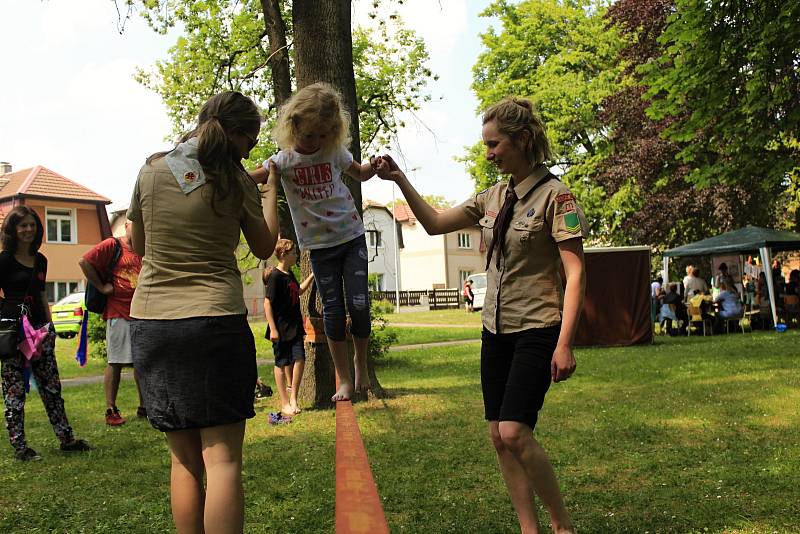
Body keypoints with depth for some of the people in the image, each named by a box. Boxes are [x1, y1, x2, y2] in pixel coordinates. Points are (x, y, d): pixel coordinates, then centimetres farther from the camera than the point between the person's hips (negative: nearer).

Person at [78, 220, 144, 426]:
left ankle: (144, 406, 21)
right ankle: (111, 410, 5)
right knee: (115, 362, -2)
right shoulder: (112, 245, -3)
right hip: (118, 314, -6)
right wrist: (101, 287, -10)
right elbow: (84, 262, -12)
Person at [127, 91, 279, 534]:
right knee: (222, 459, -1)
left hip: (151, 322, 4)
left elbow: (139, 246, 17)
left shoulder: (151, 170, 5)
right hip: (215, 320, -4)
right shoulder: (236, 180, -4)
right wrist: (269, 192, 21)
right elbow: (264, 247, 10)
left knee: (184, 459, 12)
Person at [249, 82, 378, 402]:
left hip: (351, 235, 1)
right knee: (333, 310, 2)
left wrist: (375, 165, -7)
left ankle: (361, 364, 18)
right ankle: (343, 379, 16)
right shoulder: (284, 160, -9)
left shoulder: (335, 151, -4)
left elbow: (360, 174, 14)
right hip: (319, 245, 0)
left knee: (359, 304, -8)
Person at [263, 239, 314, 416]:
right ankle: (285, 404, 11)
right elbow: (267, 303, -16)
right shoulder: (275, 276, -14)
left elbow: (299, 291, 30)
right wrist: (273, 328, -19)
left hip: (294, 327, 7)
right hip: (281, 329, -7)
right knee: (282, 363, 3)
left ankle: (293, 397, 12)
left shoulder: (289, 274, 11)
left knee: (299, 359, -2)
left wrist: (312, 276, 25)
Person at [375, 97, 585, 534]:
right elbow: (435, 223, 16)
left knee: (514, 431, -15)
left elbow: (575, 274, -14)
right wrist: (400, 180, 5)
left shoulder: (554, 195, -11)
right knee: (498, 437, 5)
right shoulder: (493, 198, 9)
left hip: (537, 330, -7)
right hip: (496, 329, 7)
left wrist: (564, 344, -20)